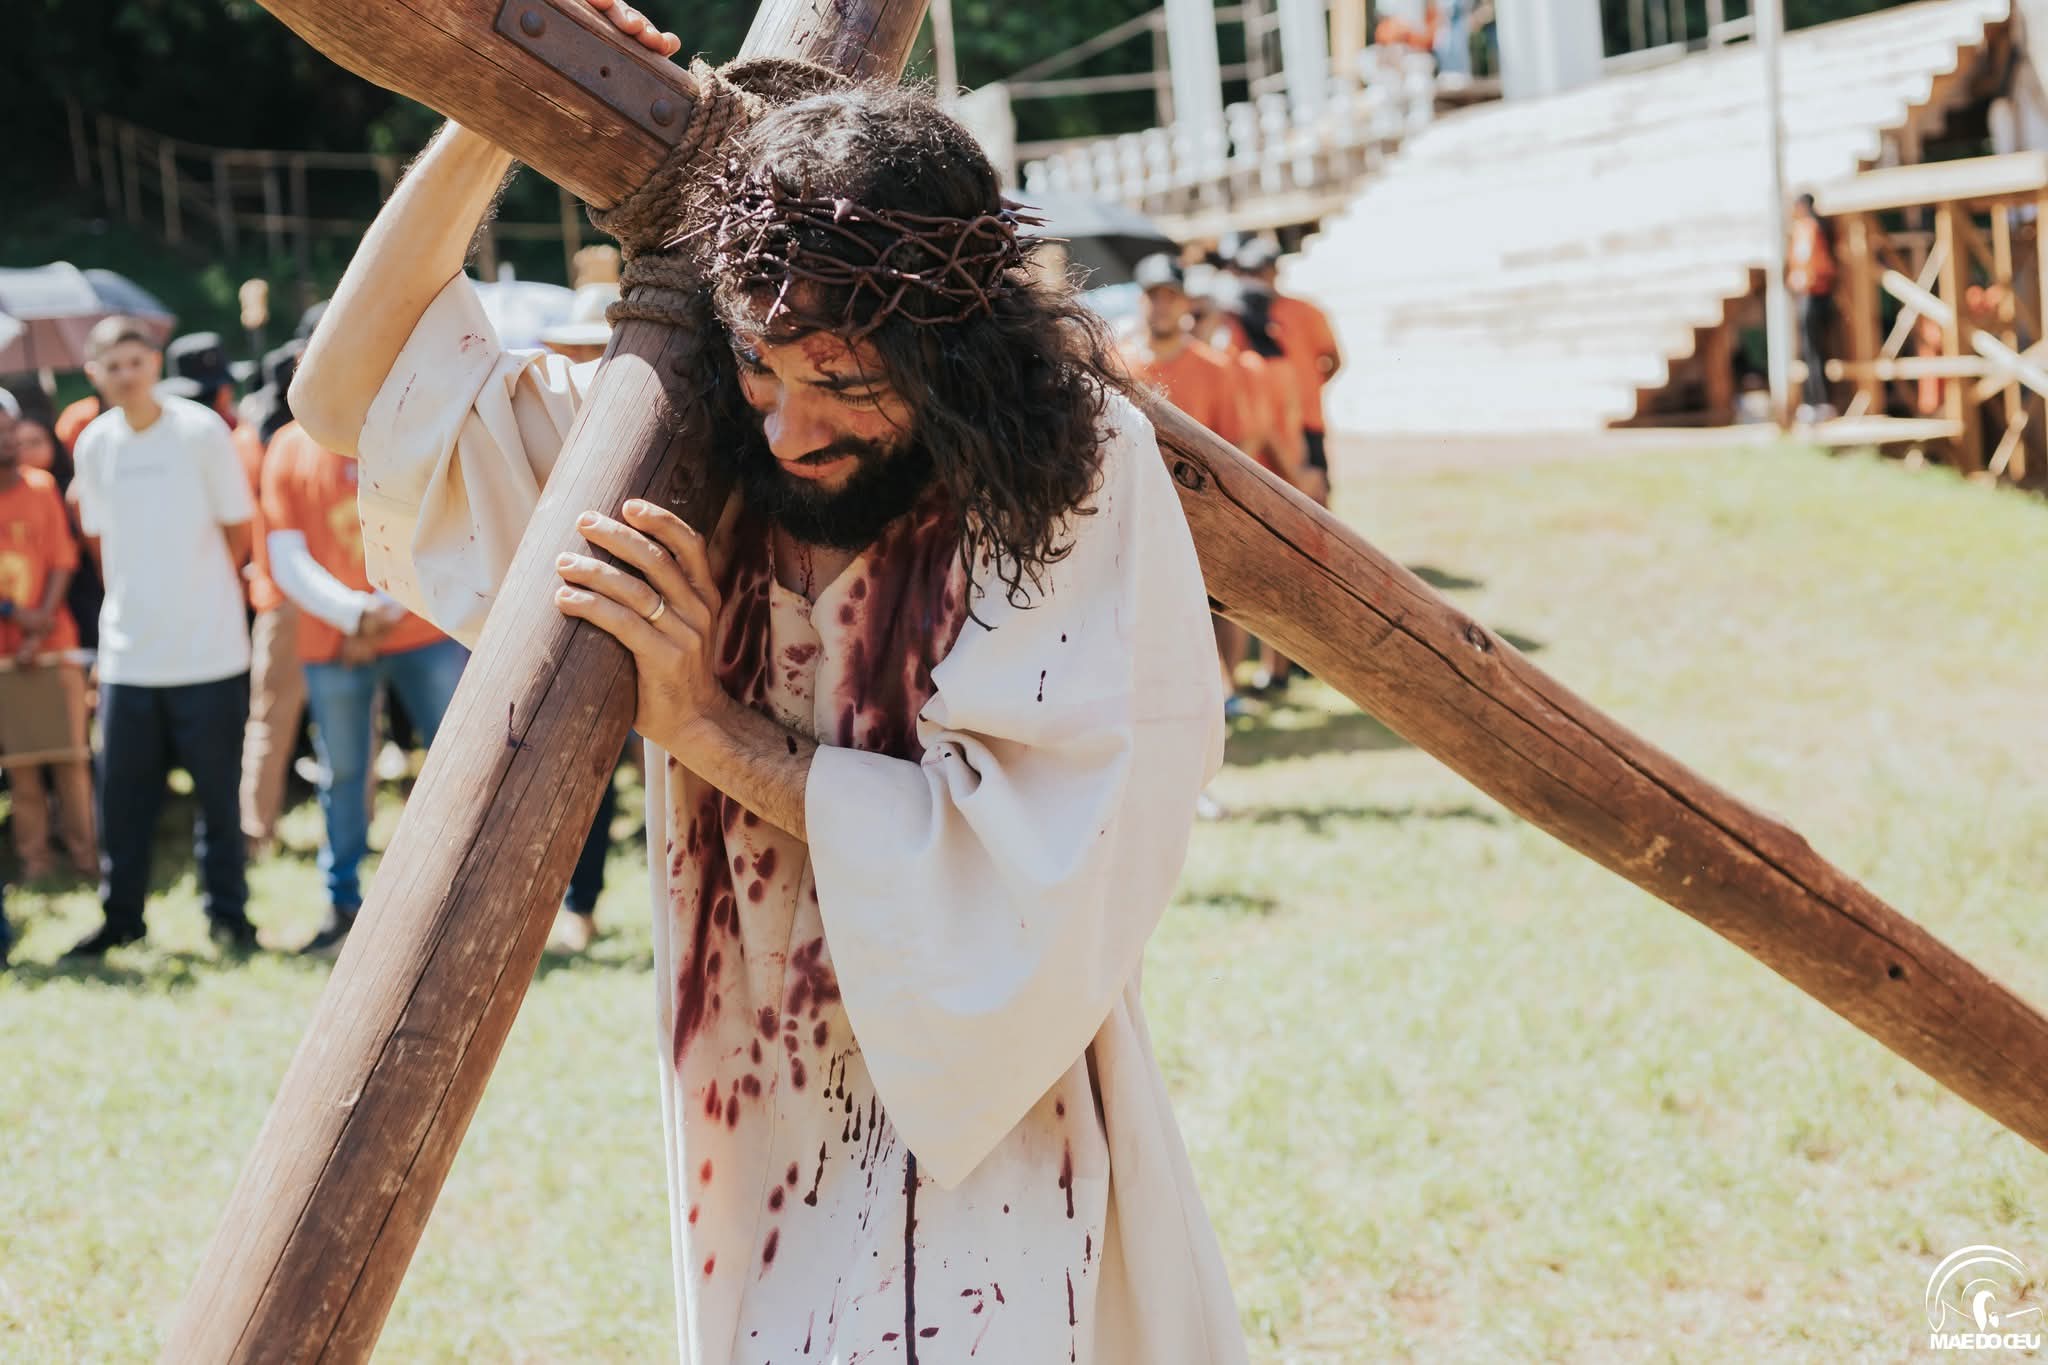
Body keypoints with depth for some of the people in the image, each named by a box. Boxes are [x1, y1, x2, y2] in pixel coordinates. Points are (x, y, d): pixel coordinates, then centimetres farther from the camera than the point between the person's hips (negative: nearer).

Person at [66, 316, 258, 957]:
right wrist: (133, 599, 10)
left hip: (209, 655, -3)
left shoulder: (202, 431, -6)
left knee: (218, 794, 4)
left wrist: (197, 594, 6)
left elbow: (238, 530, 2)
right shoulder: (93, 446, 5)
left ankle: (228, 914, 15)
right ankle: (121, 918, 19)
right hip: (127, 656, 3)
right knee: (122, 795, 6)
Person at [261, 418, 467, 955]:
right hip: (332, 643, 0)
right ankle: (342, 903, 14)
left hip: (424, 630, 0)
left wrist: (386, 609, -12)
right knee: (341, 774, 4)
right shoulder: (290, 449, 4)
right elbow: (287, 561, -1)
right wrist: (355, 613, -14)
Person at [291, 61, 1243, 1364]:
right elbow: (352, 390, 0)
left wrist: (716, 729, -22)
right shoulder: (699, 448, -4)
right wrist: (502, 111, -10)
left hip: (990, 1137, -4)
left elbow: (1034, 871, -22)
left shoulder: (1080, 473, -17)